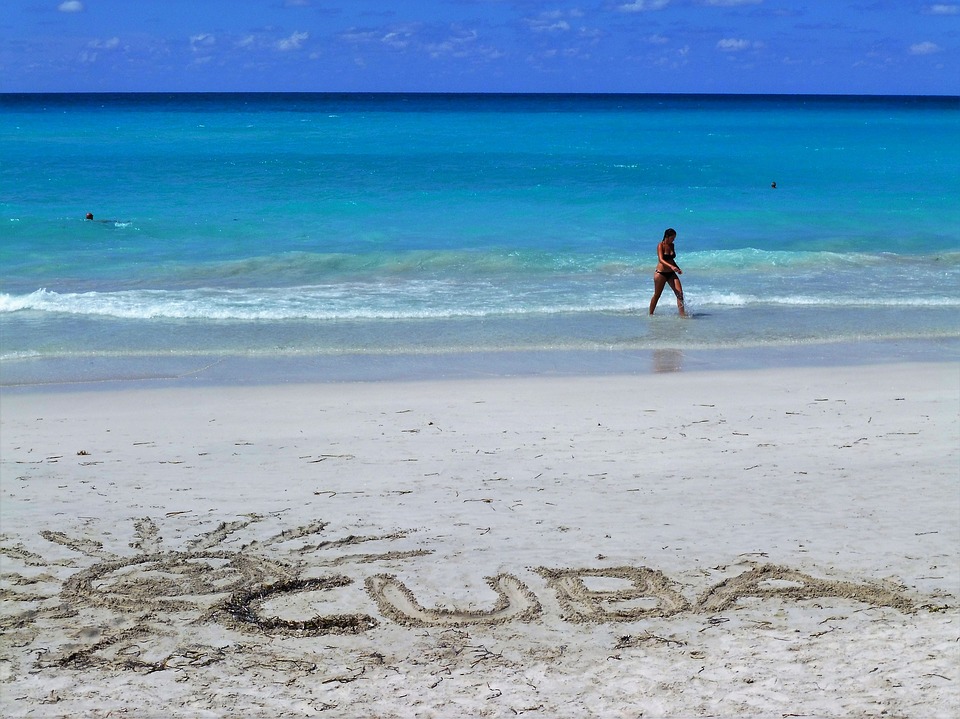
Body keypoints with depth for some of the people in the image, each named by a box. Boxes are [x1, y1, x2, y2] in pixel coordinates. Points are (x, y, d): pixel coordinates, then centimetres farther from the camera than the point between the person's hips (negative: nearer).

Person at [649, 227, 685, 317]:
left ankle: (682, 313, -12)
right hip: (661, 273, -6)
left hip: (671, 273, 6)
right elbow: (661, 260, -24)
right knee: (657, 295, 6)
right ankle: (650, 314, 21)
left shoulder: (671, 245, 9)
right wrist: (671, 266, -38)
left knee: (680, 293, -10)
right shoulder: (660, 245, -11)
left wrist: (678, 268, 11)